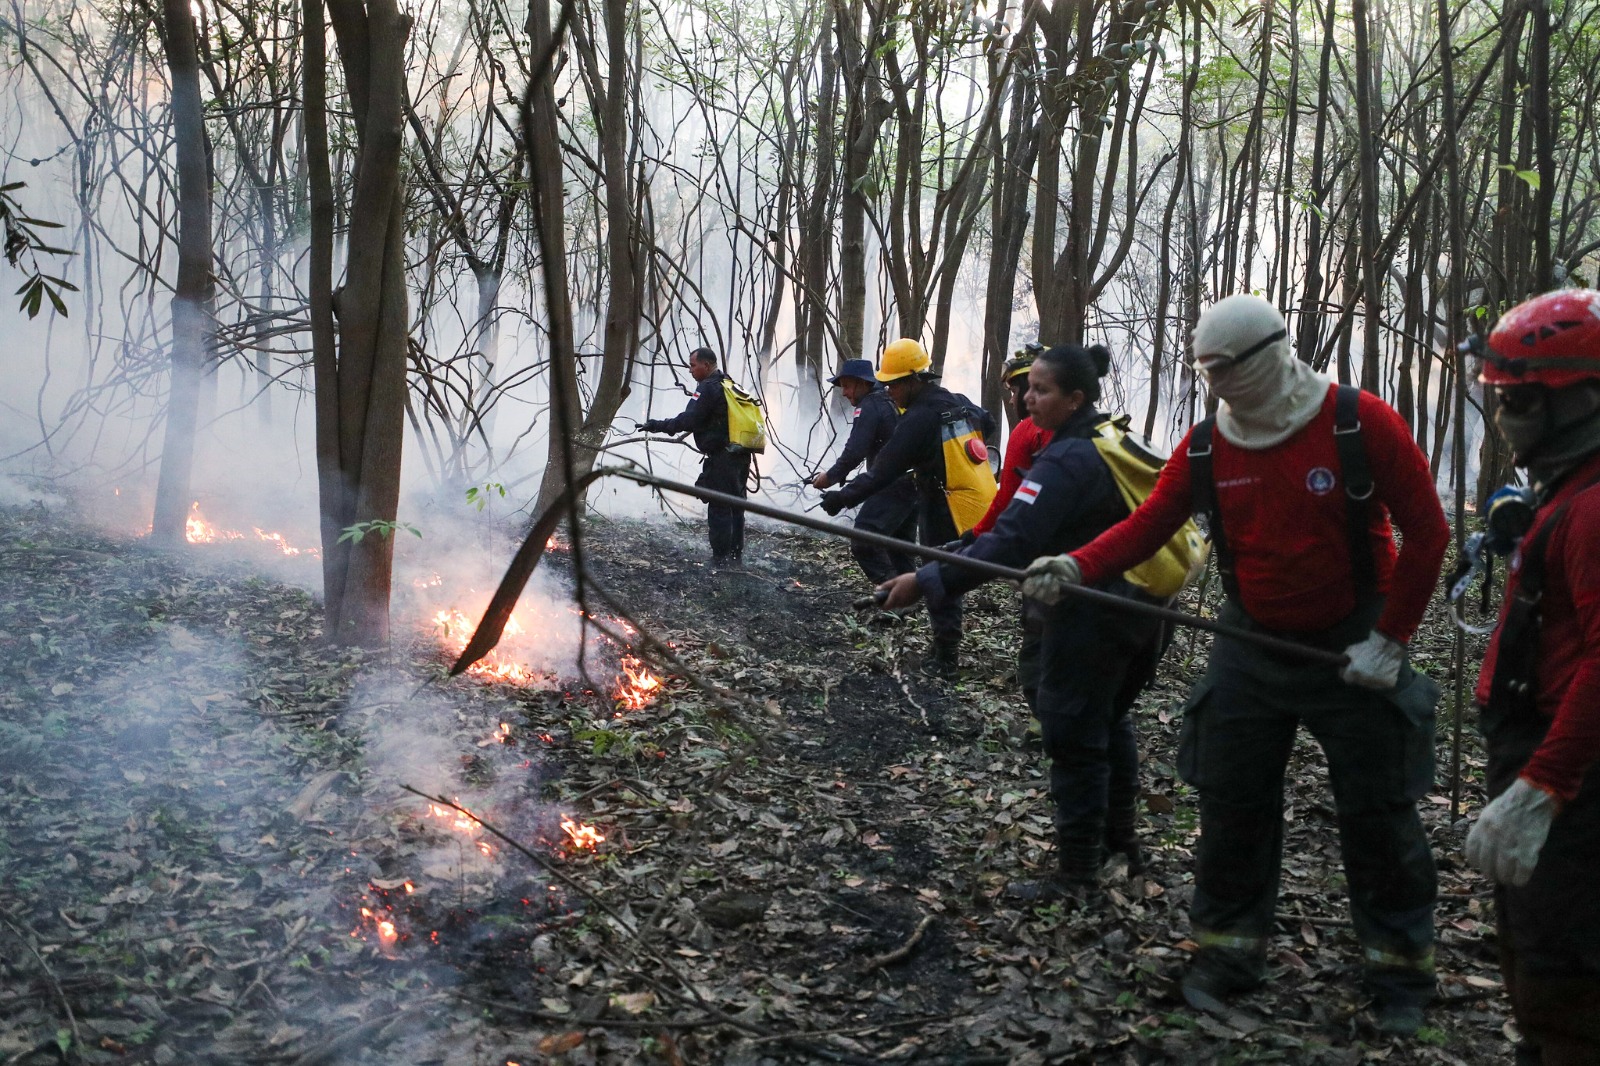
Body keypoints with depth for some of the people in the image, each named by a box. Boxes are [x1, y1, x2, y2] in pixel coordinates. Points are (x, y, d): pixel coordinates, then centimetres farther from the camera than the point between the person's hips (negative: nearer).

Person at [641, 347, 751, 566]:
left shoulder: (708, 388, -13)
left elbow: (688, 421, -19)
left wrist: (656, 425, -13)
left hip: (722, 457, -10)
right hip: (741, 456, 10)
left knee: (719, 509, -4)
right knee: (735, 507, 16)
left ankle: (721, 558, -2)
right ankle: (735, 555, 23)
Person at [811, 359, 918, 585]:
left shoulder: (869, 407, -10)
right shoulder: (893, 401, 17)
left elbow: (855, 452, -17)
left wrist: (831, 477, -5)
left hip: (892, 487, -10)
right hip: (915, 484, 10)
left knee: (863, 542, -14)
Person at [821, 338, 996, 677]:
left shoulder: (917, 419, -18)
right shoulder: (960, 402, 8)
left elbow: (882, 471, -22)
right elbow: (987, 424, 30)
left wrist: (843, 497, -22)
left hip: (946, 515, -8)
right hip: (980, 505, 8)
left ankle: (945, 658, 9)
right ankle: (946, 646, 22)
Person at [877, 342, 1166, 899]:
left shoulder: (1065, 462, -22)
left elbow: (1009, 542, -31)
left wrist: (928, 582, -34)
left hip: (1089, 620, -10)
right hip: (1138, 613, 10)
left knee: (1073, 739, -1)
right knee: (1110, 722, 24)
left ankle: (1076, 877, 7)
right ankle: (1121, 843, 38)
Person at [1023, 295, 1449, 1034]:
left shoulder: (1359, 422, -15)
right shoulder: (1205, 446, -3)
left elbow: (1425, 532, -10)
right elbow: (1149, 524, -5)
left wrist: (1389, 641, -12)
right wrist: (1075, 567, -23)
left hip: (1353, 651, -3)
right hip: (1250, 649, 3)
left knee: (1377, 813, 5)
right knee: (1232, 806, 6)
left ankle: (1400, 972, 21)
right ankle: (1229, 950, 23)